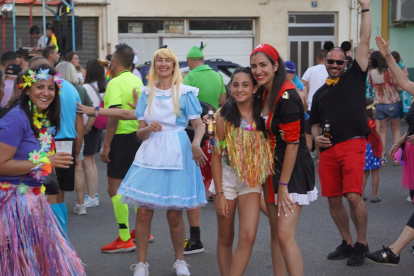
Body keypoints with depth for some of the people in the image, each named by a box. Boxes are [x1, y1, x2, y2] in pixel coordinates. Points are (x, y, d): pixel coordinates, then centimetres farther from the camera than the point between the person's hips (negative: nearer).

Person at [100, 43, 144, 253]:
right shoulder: (138, 81, 11)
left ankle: (124, 240, -6)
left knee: (115, 189, -5)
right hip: (139, 137, 9)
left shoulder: (116, 83, -14)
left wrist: (106, 145, -19)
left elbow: (114, 115, -21)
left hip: (122, 138, -9)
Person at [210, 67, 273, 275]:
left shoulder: (262, 114, -3)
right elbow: (216, 155, -6)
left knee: (248, 236, -10)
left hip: (253, 180, 1)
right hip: (227, 177, -1)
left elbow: (270, 148, 5)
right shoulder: (224, 115, -8)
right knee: (225, 239, 8)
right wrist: (219, 193, -9)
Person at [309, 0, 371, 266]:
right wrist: (316, 137, 4)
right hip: (328, 149, 5)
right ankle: (347, 243, 22)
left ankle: (362, 245, 0)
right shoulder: (320, 93, 20)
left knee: (354, 196, -14)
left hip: (352, 145, -5)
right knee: (333, 199, 7)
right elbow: (315, 123, 27)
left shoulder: (355, 76, 8)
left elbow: (365, 41, 2)